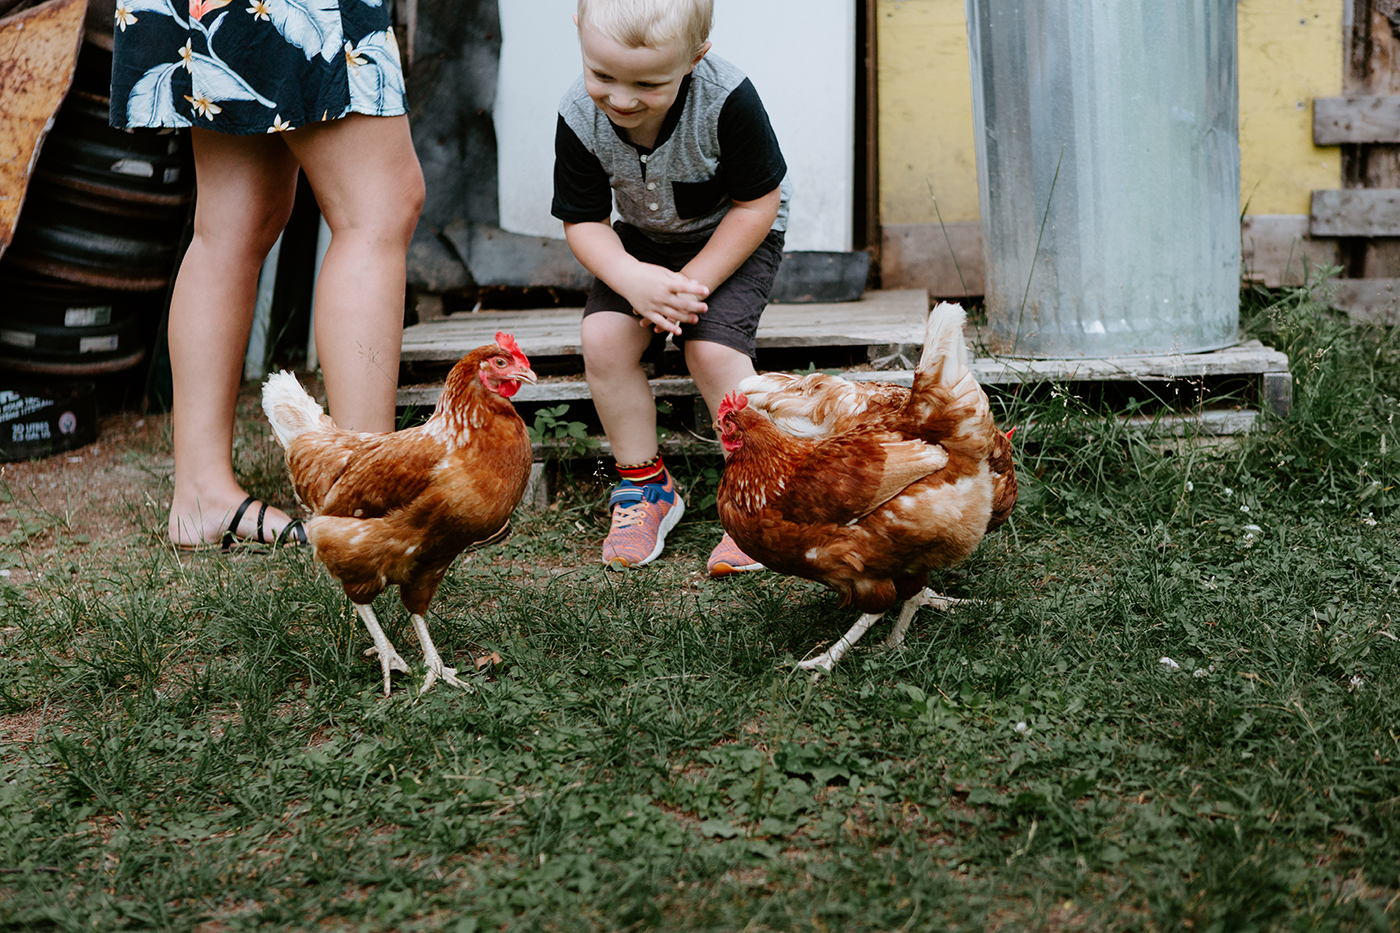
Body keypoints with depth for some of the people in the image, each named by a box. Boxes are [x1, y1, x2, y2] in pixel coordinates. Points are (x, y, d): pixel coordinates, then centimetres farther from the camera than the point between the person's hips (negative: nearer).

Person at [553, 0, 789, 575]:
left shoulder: (727, 101, -33)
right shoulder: (581, 119, -23)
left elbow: (757, 204, -21)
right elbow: (583, 222, -13)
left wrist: (693, 281, -26)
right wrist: (631, 277, -33)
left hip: (735, 238, -3)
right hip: (644, 241, 4)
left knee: (712, 349, -25)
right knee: (603, 338, -18)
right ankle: (644, 484, 0)